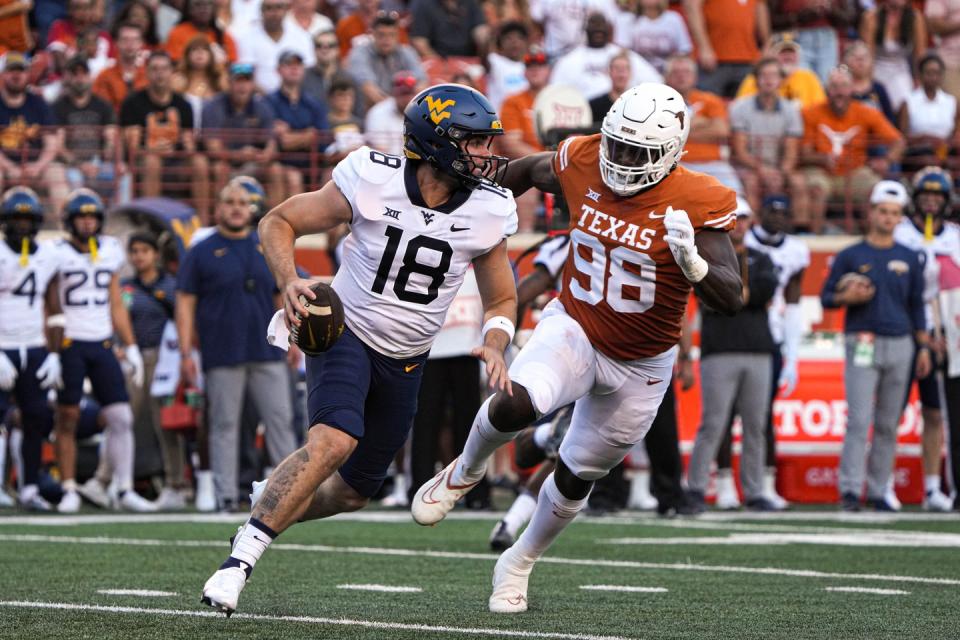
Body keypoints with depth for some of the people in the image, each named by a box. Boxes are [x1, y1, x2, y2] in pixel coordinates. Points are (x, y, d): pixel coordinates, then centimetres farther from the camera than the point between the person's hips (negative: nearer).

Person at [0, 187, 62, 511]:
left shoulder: (48, 256, 8)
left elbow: (54, 311, 14)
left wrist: (54, 354, 7)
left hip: (34, 349, 5)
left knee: (37, 419, 3)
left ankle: (29, 488, 11)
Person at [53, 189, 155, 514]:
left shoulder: (110, 251, 10)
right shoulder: (58, 254, -4)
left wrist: (131, 348, 14)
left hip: (102, 345, 4)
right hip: (70, 344, -4)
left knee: (121, 418, -3)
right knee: (67, 419, 0)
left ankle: (118, 488, 4)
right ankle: (69, 490, 7)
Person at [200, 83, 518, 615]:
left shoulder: (487, 213, -9)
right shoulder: (372, 181, -19)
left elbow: (501, 300, 7)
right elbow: (278, 222, -8)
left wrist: (494, 345, -14)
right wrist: (289, 281, -26)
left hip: (404, 364, 5)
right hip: (346, 331, -5)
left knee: (352, 491, 13)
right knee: (334, 441, -32)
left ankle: (268, 505, 43)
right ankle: (241, 558, -28)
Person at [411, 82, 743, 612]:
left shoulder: (696, 204, -22)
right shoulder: (583, 162, -13)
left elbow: (730, 299, -26)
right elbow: (530, 170, 11)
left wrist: (692, 262, -45)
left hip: (640, 365, 0)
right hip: (573, 329, 0)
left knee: (577, 476, 14)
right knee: (517, 403, -31)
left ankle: (519, 564, 41)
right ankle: (465, 472, 2)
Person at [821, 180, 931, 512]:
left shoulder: (910, 259, 12)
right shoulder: (850, 256, 4)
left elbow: (916, 305, 16)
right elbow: (826, 297, 7)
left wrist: (924, 347, 10)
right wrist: (848, 298, -15)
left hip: (900, 345, 3)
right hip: (863, 344, -3)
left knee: (889, 423, 5)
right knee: (860, 419, -12)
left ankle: (878, 491, 10)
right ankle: (850, 489, -14)